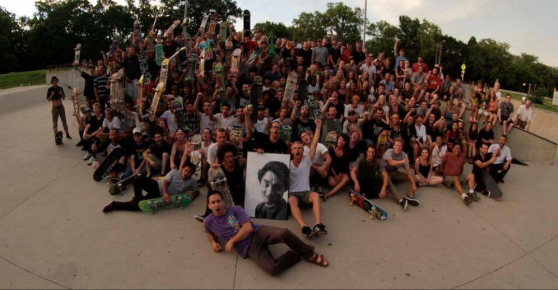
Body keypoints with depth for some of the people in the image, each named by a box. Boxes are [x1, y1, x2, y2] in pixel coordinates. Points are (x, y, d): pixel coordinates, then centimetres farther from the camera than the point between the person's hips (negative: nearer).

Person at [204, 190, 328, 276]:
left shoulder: (235, 210, 0)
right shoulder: (208, 222, 6)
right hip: (249, 248, 0)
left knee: (284, 233, -33)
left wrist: (231, 241, -11)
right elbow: (210, 232, 30)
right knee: (272, 269, -30)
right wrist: (213, 242, 9)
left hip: (258, 232, 0)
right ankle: (295, 254, -2)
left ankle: (309, 255, -7)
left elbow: (248, 228, -8)